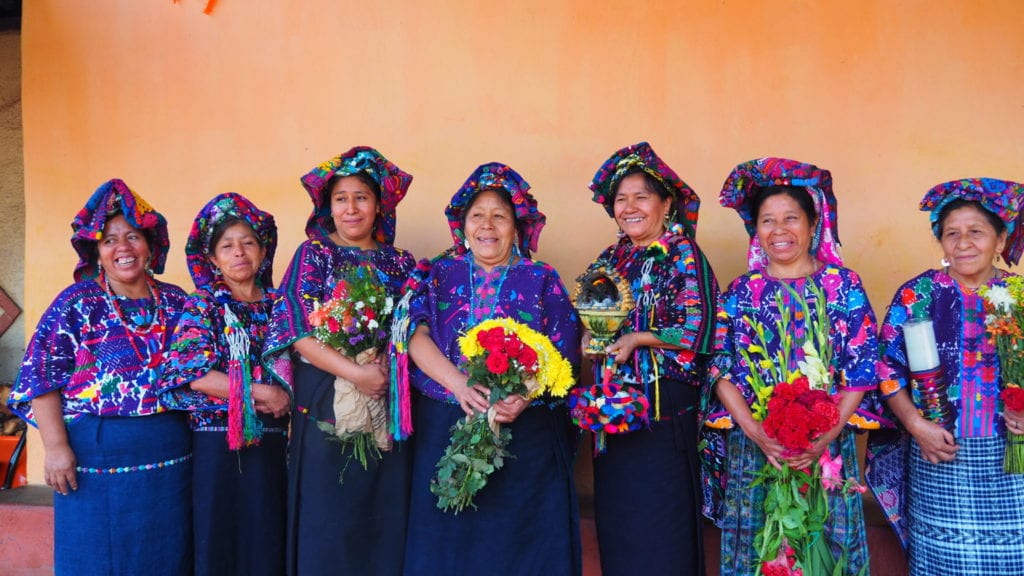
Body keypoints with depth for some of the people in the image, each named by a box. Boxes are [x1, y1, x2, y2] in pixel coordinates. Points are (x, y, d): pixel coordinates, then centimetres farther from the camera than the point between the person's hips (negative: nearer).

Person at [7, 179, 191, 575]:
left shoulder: (176, 302, 8)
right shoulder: (76, 303, -2)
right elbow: (41, 377, -5)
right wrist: (56, 447, -13)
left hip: (170, 454, 3)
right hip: (96, 452, -3)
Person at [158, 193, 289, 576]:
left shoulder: (279, 304, 10)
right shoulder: (201, 306, 3)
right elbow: (191, 373, -9)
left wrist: (285, 397, -7)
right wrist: (259, 393, -13)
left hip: (272, 442, 2)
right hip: (218, 441, -2)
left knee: (267, 543, 5)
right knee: (219, 542, 2)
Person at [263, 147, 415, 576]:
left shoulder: (400, 263, 10)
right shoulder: (313, 255, 1)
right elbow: (298, 331, -9)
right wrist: (355, 373, -18)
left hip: (386, 401, 3)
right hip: (325, 400, -2)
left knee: (385, 515, 6)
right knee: (328, 514, 2)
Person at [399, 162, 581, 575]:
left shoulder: (542, 280, 6)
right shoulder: (441, 275, 11)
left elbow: (563, 355, -1)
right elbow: (417, 336, -2)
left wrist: (526, 396, -19)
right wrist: (459, 383, -20)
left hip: (525, 433, -1)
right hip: (445, 430, 1)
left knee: (519, 539, 3)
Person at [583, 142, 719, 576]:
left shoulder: (685, 257, -6)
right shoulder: (610, 260, 12)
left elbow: (700, 332, -13)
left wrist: (639, 338, -20)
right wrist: (589, 338, -4)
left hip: (665, 409, -5)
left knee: (660, 525, 0)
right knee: (614, 520, 11)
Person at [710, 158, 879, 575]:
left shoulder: (844, 285, 1)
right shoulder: (740, 292, 4)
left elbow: (861, 371, -2)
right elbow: (721, 372, 0)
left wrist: (827, 435, -13)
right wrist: (756, 432, -13)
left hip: (828, 445, -1)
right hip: (752, 447, 1)